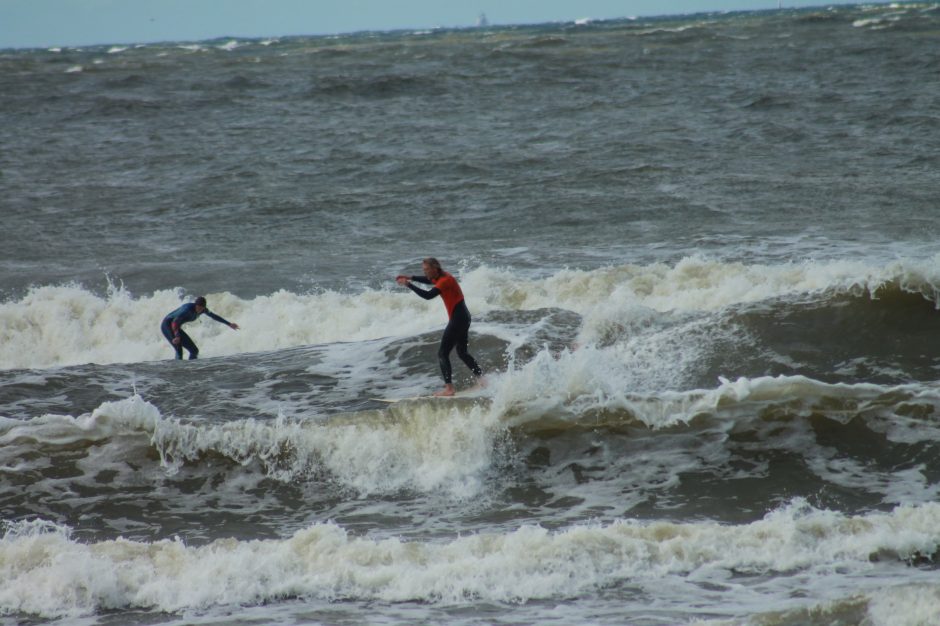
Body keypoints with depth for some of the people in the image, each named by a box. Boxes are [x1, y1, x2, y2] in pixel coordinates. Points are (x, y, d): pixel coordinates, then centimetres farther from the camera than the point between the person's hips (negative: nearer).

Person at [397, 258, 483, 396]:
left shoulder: (445, 281, -19)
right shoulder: (441, 278, 10)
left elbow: (428, 295, -30)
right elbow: (428, 280, 32)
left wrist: (408, 285, -25)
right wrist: (410, 278, 24)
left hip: (458, 319, -10)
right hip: (463, 317, 10)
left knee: (443, 354, -8)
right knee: (462, 353, 21)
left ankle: (449, 388, -13)